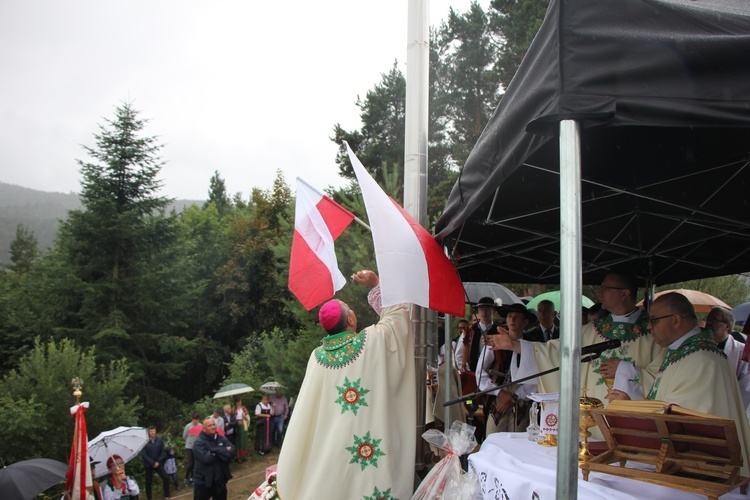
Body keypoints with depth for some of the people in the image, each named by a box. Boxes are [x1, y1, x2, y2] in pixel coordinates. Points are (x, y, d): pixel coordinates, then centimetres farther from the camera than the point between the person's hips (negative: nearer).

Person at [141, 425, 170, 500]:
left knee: (166, 478, -7)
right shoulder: (145, 441, -14)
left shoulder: (159, 440, -5)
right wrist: (153, 463, -14)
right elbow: (144, 455, -13)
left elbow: (163, 452, 1)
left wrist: (158, 462, -8)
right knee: (148, 482, 7)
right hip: (148, 464, -2)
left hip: (158, 463, 2)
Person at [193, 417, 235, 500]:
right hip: (203, 481, -5)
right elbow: (205, 458, -25)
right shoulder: (199, 442, -11)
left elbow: (231, 453, -11)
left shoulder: (223, 439, 3)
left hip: (220, 481, 5)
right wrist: (223, 452, -17)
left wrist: (215, 451, -19)